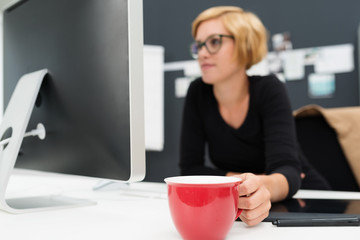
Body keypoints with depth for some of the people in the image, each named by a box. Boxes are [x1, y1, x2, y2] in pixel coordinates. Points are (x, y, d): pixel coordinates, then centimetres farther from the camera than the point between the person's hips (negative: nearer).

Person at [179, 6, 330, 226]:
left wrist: (266, 186, -48)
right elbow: (190, 168, -6)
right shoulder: (198, 93, -7)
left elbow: (287, 169, -26)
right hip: (240, 207, 4)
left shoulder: (269, 90, -15)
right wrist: (248, 183, -16)